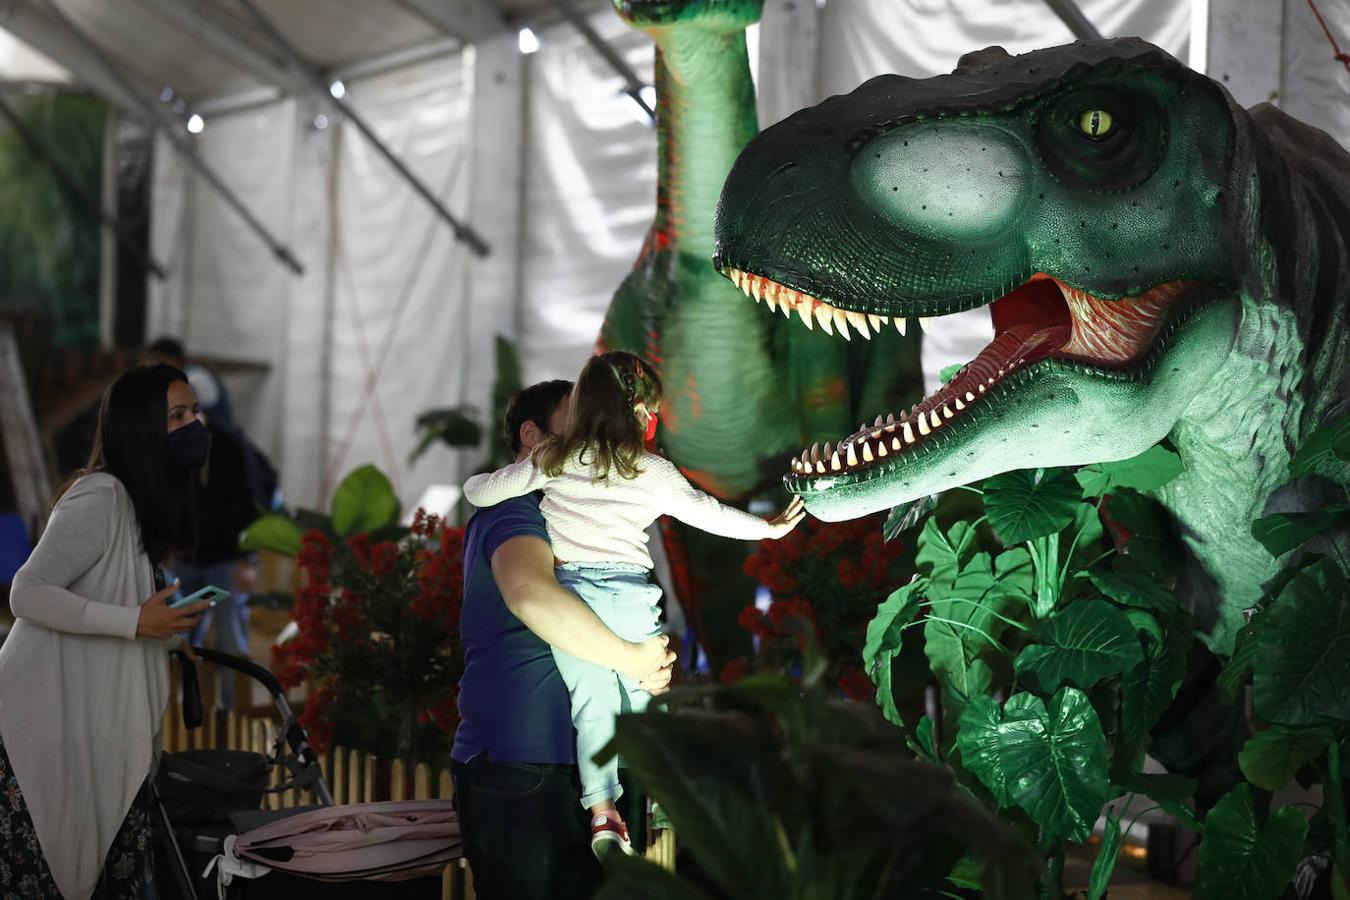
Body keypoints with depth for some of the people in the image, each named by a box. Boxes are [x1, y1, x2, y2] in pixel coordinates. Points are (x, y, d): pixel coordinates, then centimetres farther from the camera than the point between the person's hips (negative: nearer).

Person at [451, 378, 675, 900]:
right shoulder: (513, 508, -9)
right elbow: (531, 594, -31)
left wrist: (655, 662, 4)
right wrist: (632, 659, -23)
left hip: (567, 764, 9)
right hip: (516, 764, -9)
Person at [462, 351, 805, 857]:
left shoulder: (553, 461, 2)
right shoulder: (654, 472, 1)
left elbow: (480, 493, 3)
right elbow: (707, 512, 12)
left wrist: (478, 483, 29)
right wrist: (768, 528, 28)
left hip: (569, 592, 1)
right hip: (629, 592, 0)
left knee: (592, 702, 4)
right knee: (646, 692, 17)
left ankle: (603, 812, -5)